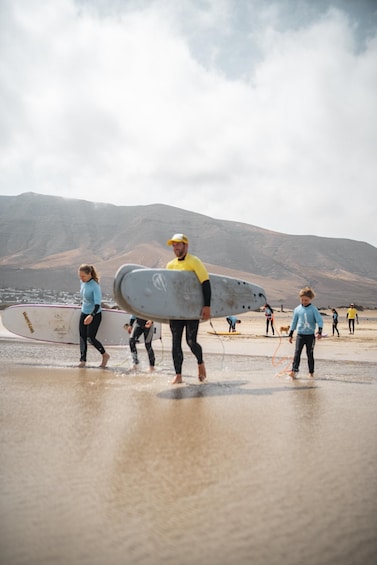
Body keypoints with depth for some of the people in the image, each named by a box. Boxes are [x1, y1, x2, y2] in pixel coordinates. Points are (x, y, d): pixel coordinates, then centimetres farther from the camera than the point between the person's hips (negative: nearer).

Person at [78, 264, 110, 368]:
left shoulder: (95, 286, -22)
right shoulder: (83, 282, 0)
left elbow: (97, 303, -29)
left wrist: (92, 315, -40)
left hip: (95, 315, -7)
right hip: (84, 313, 7)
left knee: (90, 338, -8)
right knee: (82, 338, 5)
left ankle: (105, 355, 13)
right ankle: (83, 360, 15)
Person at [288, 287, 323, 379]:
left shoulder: (313, 309, -3)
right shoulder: (297, 309, 4)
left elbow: (320, 320, -8)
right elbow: (294, 322, 12)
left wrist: (320, 331, -23)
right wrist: (291, 334, 12)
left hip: (310, 335, -1)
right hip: (300, 335, 1)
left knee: (310, 354, 8)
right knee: (297, 352, -11)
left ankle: (311, 372, 19)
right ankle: (294, 371, -17)